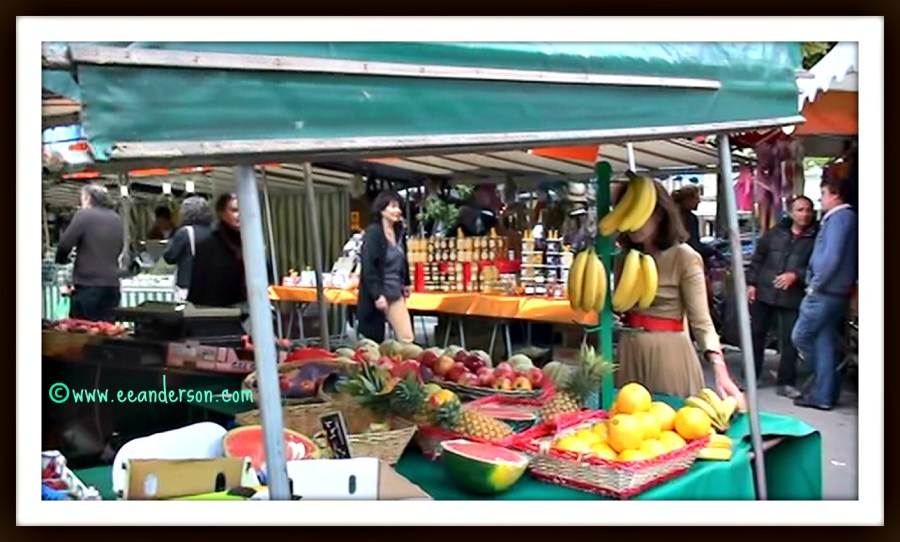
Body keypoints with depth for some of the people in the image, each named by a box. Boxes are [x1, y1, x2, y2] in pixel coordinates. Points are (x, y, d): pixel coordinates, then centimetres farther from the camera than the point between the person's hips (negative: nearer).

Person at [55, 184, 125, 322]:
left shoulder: (84, 215, -5)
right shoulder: (117, 219, 12)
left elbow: (64, 244, -9)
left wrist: (61, 259, 10)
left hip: (88, 286, -5)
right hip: (112, 286, 6)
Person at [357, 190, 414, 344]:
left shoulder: (399, 232, 8)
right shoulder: (373, 233, -14)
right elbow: (368, 267, -19)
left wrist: (405, 283, 19)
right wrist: (377, 295, -22)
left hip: (396, 294, 7)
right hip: (378, 296, -7)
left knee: (407, 338, 3)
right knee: (375, 342, 4)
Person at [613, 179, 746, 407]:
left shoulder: (684, 256, -11)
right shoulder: (626, 255, 7)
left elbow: (701, 320, -16)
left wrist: (719, 369, -29)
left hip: (668, 351, -5)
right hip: (629, 350, 6)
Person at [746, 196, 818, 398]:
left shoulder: (816, 239, -2)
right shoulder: (774, 234, 7)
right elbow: (757, 259, 10)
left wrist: (796, 275, -19)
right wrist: (751, 283, 4)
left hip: (793, 298, -2)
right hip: (764, 294, 3)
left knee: (790, 341, -1)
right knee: (756, 334, 10)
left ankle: (786, 383, 11)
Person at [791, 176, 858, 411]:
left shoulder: (839, 218, -13)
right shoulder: (848, 217, 16)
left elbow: (832, 258, -23)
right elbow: (851, 259, 18)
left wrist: (815, 285, -13)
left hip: (824, 293, -9)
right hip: (838, 293, 9)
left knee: (800, 337, -1)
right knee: (824, 342, 11)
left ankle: (824, 394, 8)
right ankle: (823, 395, 15)